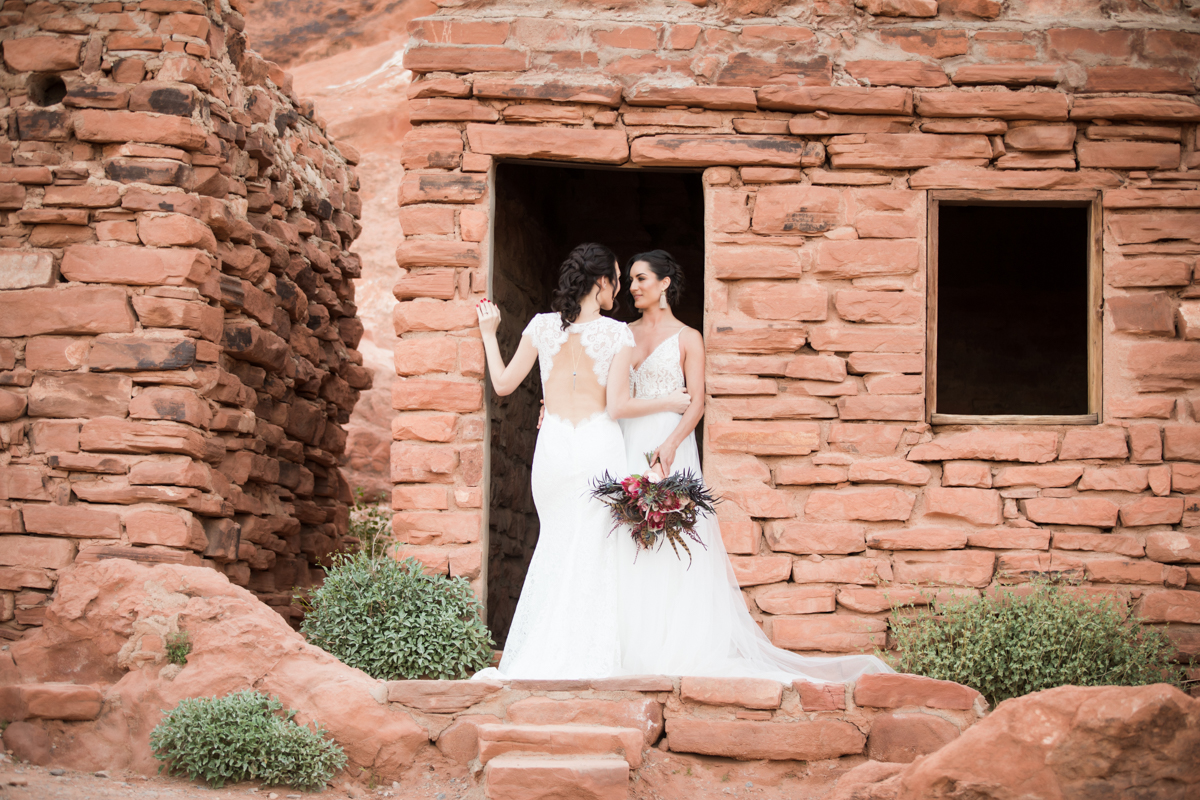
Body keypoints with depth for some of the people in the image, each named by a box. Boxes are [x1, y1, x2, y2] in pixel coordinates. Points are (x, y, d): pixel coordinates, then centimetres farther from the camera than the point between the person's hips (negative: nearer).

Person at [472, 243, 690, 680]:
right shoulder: (617, 333, -6)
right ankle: (583, 661, 4)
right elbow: (617, 406, -10)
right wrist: (667, 403, 5)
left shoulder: (542, 326, 2)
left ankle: (532, 660, 16)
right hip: (599, 445, -3)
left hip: (552, 447, 4)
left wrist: (488, 333, 19)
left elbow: (503, 384, 7)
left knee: (555, 547, 16)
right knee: (593, 553, 4)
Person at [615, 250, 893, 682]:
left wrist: (670, 444, -19)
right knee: (626, 546, -2)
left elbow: (696, 403, -4)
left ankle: (679, 646, -5)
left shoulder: (687, 338, 3)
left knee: (671, 546, -8)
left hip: (669, 446, -4)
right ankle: (632, 643, 0)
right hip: (627, 445, 4)